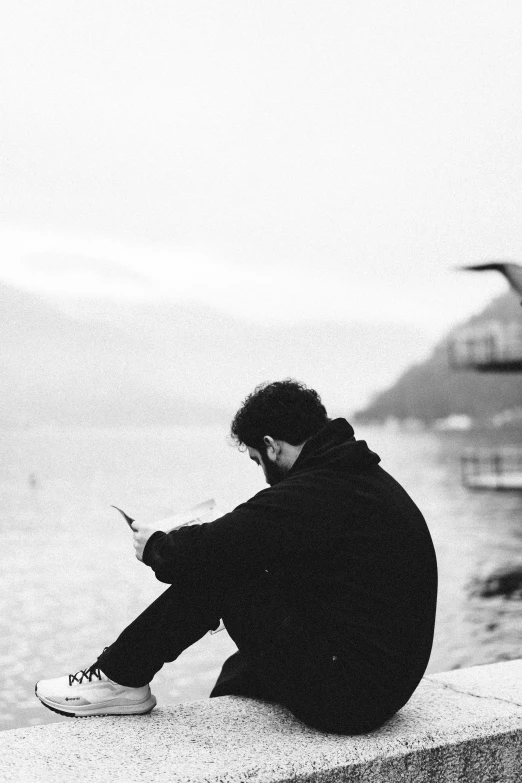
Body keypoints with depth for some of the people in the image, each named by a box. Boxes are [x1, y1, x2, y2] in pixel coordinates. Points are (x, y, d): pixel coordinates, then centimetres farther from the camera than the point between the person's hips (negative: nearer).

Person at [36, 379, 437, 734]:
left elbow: (209, 549, -22)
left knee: (214, 572, -6)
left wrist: (155, 545, 1)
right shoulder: (371, 479, 10)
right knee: (242, 669, 28)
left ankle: (120, 678, 7)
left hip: (342, 697, -9)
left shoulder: (310, 495, -20)